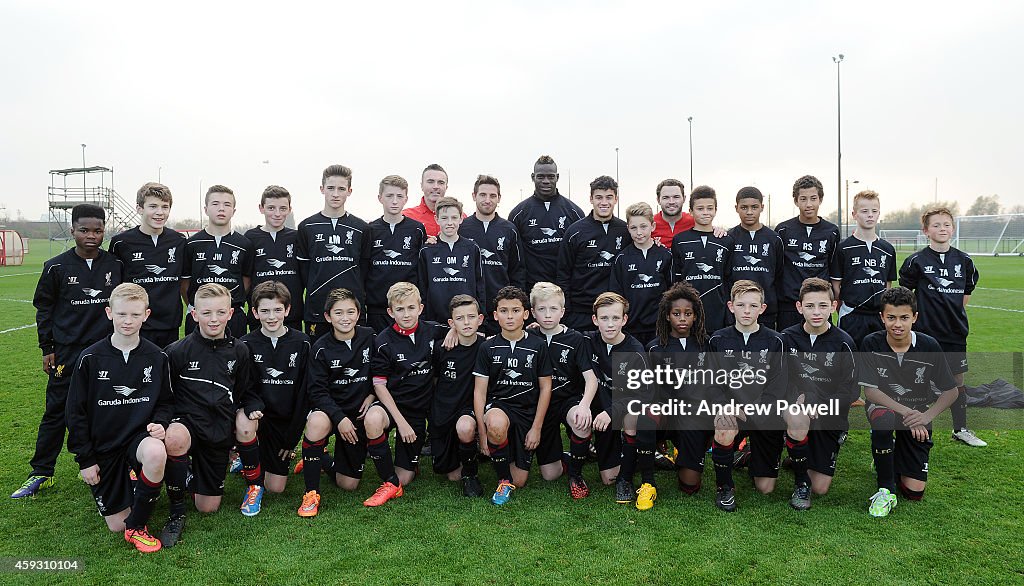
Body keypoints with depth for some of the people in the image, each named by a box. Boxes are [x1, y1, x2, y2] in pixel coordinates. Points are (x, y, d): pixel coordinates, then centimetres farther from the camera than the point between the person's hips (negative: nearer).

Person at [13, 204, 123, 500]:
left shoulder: (116, 264, 1)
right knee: (56, 412, 6)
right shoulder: (57, 267, -3)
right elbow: (44, 308, 5)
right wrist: (47, 348, 2)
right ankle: (41, 473, 18)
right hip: (67, 351, -1)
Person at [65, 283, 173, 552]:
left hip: (140, 436, 0)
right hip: (103, 445, 1)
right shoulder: (91, 358, -7)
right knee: (116, 525, 1)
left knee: (156, 454, -39)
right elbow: (76, 412, -1)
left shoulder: (157, 357, -4)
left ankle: (137, 525, -15)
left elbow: (166, 402, 7)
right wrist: (85, 459, -3)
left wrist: (160, 422, -16)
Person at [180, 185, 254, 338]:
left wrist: (236, 303, 5)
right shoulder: (192, 244, 3)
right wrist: (192, 306, 8)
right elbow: (184, 281, 9)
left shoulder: (244, 245, 2)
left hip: (234, 316, 0)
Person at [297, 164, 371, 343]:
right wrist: (315, 293, 0)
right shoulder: (307, 227, 5)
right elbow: (304, 268, 6)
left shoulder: (361, 228, 6)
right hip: (317, 308, 0)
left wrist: (356, 294, -1)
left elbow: (365, 268, 7)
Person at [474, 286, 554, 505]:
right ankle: (504, 481, -13)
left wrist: (536, 428, -4)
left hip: (528, 411, 1)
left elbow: (545, 388, 2)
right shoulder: (488, 348, -1)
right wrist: (482, 431, -12)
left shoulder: (538, 347, 0)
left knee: (520, 481, -2)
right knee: (497, 426, -40)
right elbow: (479, 391, -3)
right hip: (498, 405, -1)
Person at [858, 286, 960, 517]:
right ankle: (886, 490, -22)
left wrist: (926, 416, -20)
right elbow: (870, 391, -16)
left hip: (917, 413, 2)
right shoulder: (872, 344, -16)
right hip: (882, 405, -1)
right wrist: (906, 412, -28)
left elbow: (951, 391, -5)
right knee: (884, 420, -42)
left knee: (914, 493, -5)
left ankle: (895, 455, 30)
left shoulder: (929, 346, -13)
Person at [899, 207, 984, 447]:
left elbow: (967, 291, 18)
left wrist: (956, 314, 13)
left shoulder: (963, 260, 5)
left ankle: (961, 429, 24)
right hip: (925, 331, -4)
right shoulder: (916, 261, -7)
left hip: (955, 331, 4)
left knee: (957, 379, 11)